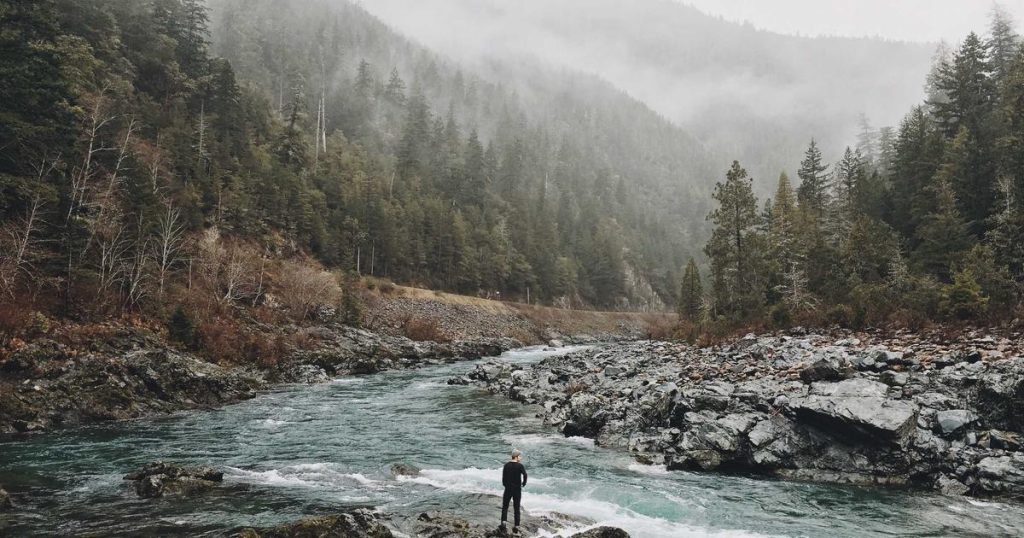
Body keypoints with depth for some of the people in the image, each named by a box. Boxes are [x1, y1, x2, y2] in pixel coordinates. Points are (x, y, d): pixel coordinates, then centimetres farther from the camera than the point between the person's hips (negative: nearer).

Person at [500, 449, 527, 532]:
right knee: (517, 508, 8)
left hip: (508, 488, 2)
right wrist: (524, 483, -7)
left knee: (505, 506, 13)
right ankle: (517, 526, 6)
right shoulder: (520, 466, -9)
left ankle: (504, 522, -3)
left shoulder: (506, 465, 2)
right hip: (517, 489, -2)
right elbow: (525, 475, -23)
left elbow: (503, 477, 1)